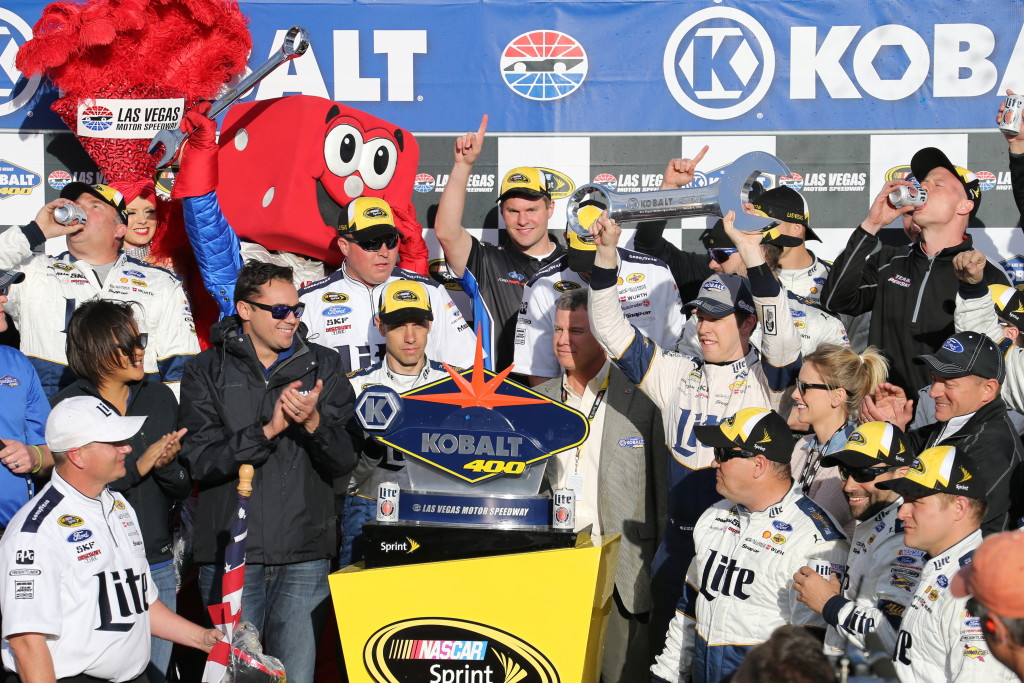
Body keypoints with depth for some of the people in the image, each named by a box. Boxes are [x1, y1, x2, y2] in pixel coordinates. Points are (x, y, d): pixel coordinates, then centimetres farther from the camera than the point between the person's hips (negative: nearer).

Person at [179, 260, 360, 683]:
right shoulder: (208, 372, 3)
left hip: (304, 557, 1)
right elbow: (199, 460, -8)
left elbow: (344, 461, 2)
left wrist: (314, 423, -17)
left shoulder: (323, 367, 9)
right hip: (231, 553, -1)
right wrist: (267, 430, -18)